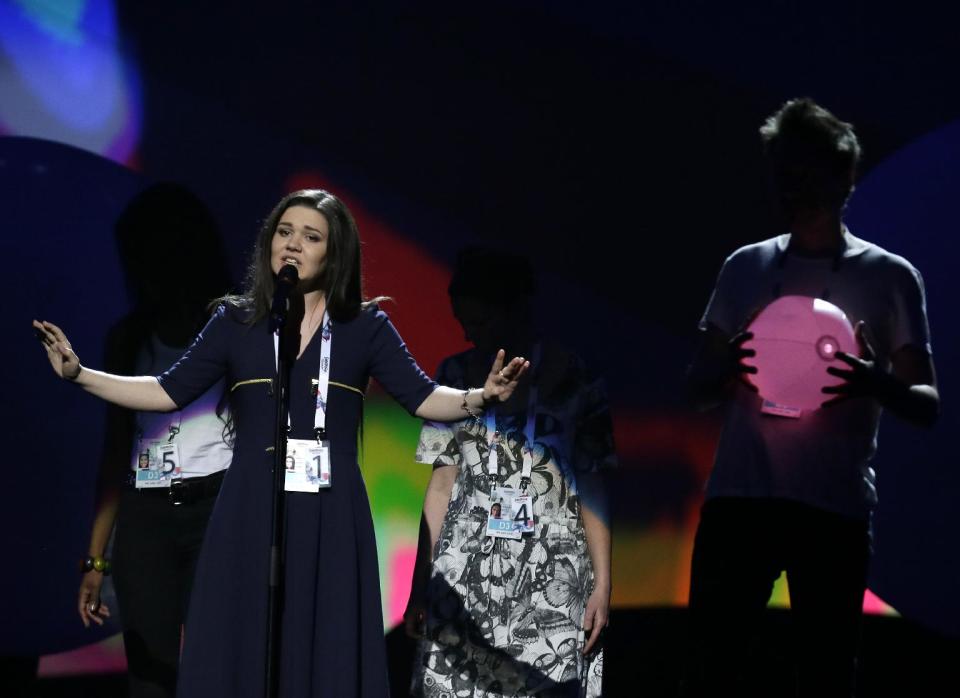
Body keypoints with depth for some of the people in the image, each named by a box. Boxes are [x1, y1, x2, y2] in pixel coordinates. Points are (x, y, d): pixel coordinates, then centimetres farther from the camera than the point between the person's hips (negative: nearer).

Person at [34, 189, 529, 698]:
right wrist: (79, 375, 0)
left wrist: (481, 397, -17)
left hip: (329, 517, -1)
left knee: (326, 652, 0)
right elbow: (169, 392, 9)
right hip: (249, 514, 1)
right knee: (241, 650, 1)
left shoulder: (365, 327, 5)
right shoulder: (235, 322, 7)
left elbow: (423, 398, 1)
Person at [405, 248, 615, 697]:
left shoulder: (573, 381, 0)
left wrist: (602, 584, -4)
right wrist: (421, 584, 9)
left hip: (551, 579, -2)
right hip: (465, 575, 2)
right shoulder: (457, 376, 9)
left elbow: (591, 489, 1)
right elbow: (442, 482, 11)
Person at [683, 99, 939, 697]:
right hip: (738, 497, 2)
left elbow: (928, 405, 4)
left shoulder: (890, 277, 5)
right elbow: (699, 386, 16)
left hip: (836, 508, -2)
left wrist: (875, 384, -19)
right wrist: (727, 367, -9)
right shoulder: (745, 268, 12)